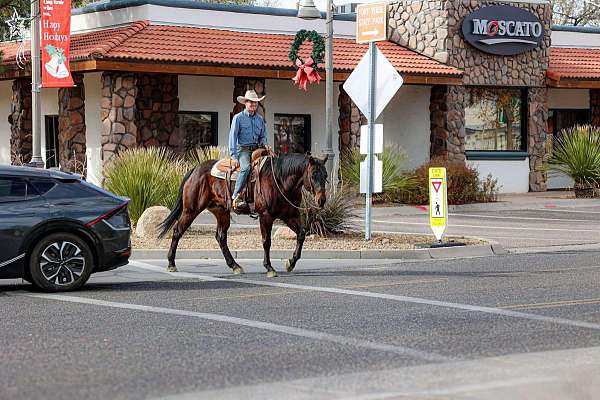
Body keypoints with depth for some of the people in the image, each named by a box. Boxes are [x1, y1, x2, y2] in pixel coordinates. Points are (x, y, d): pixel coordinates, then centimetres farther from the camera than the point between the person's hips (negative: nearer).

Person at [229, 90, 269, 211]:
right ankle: (236, 196, -33)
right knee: (246, 167, -33)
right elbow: (233, 136, -4)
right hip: (243, 149, -6)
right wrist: (234, 155, -12)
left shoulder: (260, 119, 15)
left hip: (256, 149, 6)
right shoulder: (238, 118, 0)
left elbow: (263, 136, 23)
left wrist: (264, 143, -1)